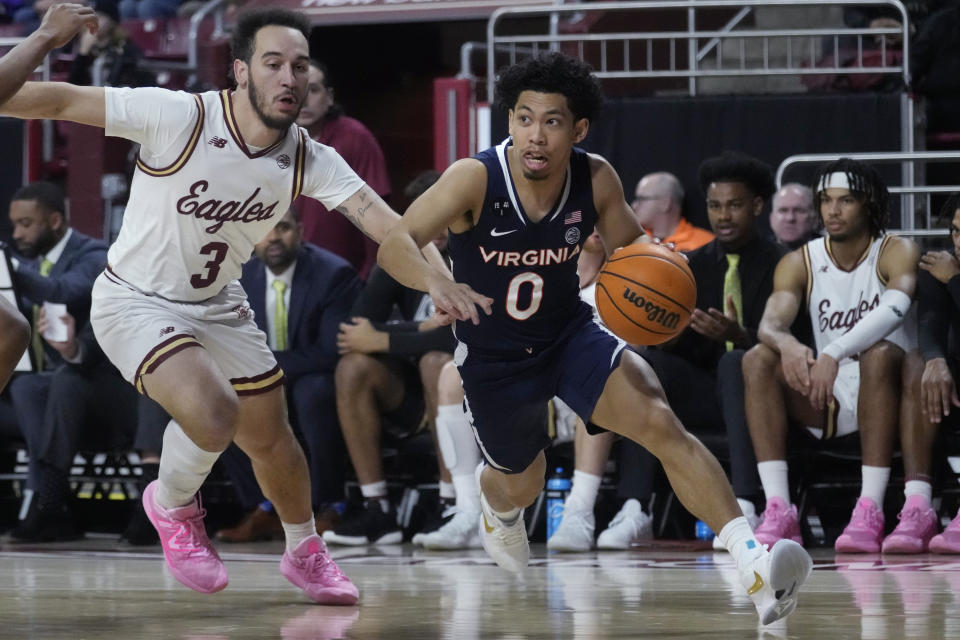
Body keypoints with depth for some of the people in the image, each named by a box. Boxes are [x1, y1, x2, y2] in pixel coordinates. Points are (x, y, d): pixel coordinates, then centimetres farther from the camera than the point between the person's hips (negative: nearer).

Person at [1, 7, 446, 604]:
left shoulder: (310, 160, -12)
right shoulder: (177, 117, -27)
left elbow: (382, 219, -22)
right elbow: (62, 100, -23)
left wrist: (441, 276, -38)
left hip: (220, 307, 6)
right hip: (136, 303, -5)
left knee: (272, 441, 14)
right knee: (213, 412, -28)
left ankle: (305, 553, 43)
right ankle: (174, 504, 5)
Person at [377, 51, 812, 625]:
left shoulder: (596, 179, -16)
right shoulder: (475, 179, -26)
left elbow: (630, 245, 2)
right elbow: (396, 245, -34)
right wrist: (436, 283, -57)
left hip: (572, 336, 1)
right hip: (492, 358, -1)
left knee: (661, 422, -25)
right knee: (521, 486, 21)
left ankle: (752, 562, -35)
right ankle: (497, 503, 63)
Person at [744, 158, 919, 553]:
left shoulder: (896, 253, -8)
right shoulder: (800, 264, 3)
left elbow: (895, 308, -30)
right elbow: (770, 323, -14)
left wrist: (834, 353, -45)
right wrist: (786, 344, -40)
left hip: (889, 398, -4)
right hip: (827, 402, 4)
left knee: (879, 354, -35)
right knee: (758, 360, -18)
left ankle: (870, 513, -40)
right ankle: (779, 512, -30)